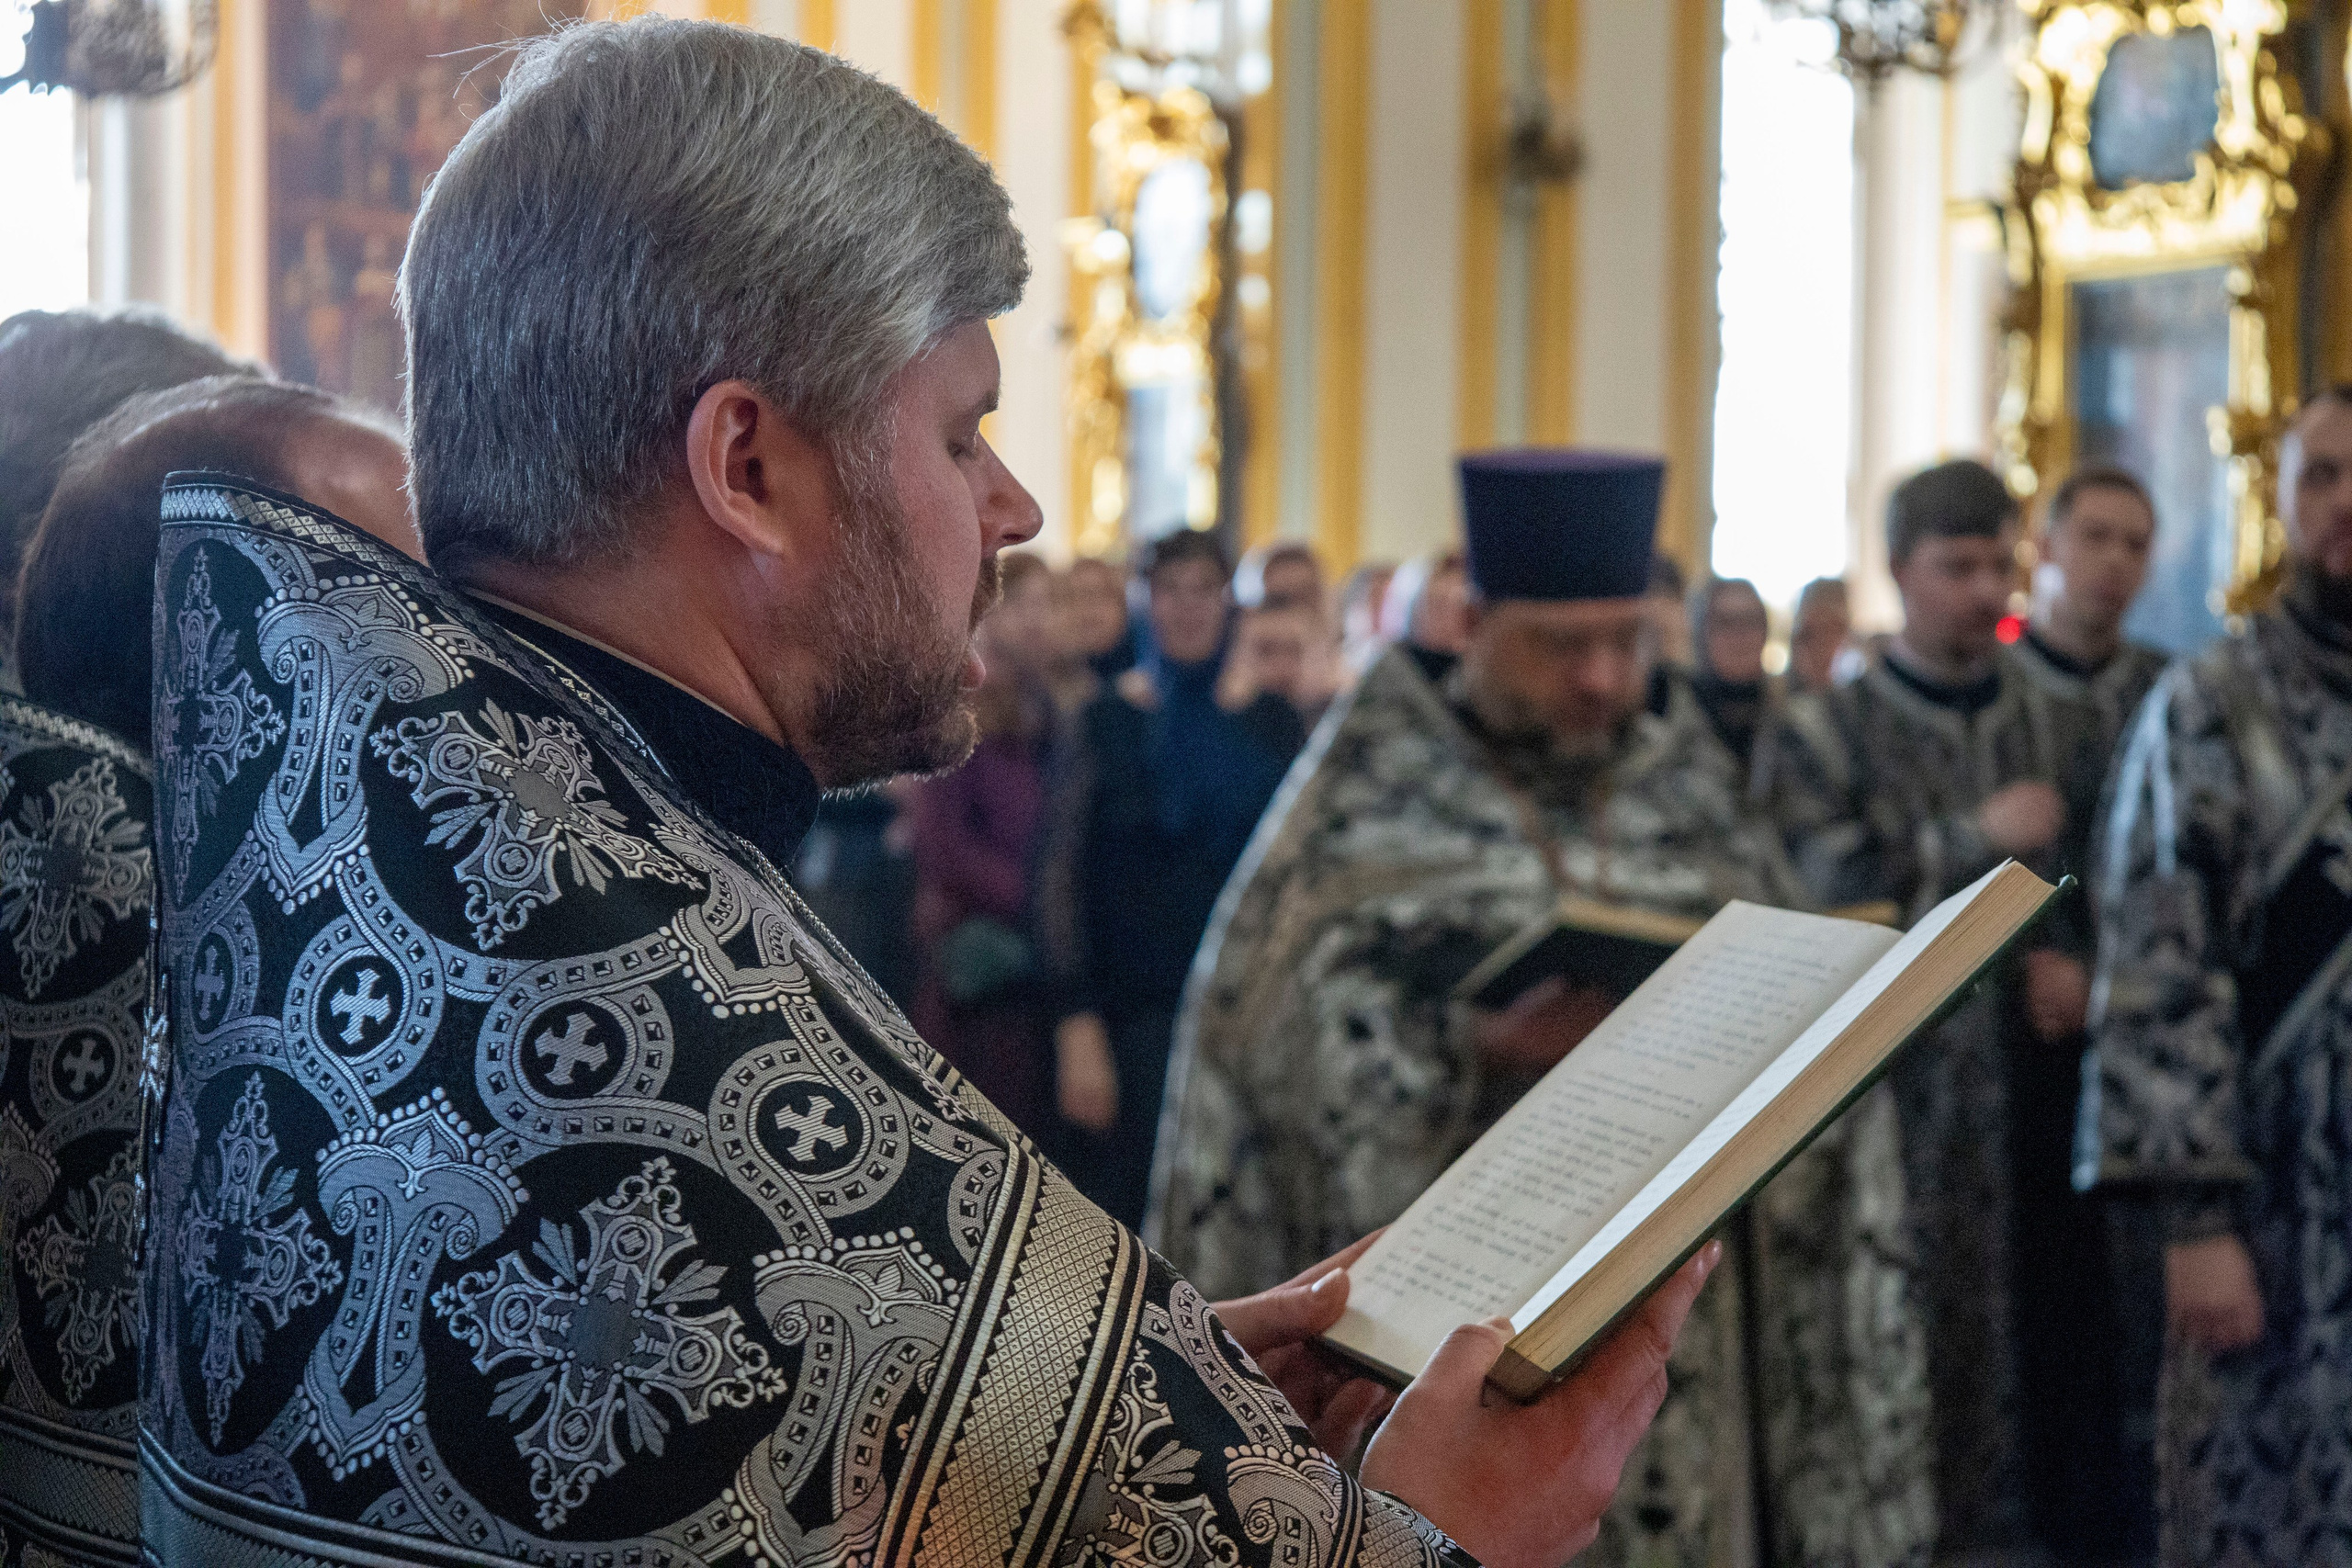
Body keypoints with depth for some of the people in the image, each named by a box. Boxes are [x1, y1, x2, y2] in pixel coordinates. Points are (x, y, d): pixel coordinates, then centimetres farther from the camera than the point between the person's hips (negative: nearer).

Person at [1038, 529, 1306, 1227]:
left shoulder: (1273, 722, 8)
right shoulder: (1106, 723, 1)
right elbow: (1063, 876, -2)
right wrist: (1078, 1027, -10)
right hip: (1136, 1009, -2)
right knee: (1129, 1206, -4)